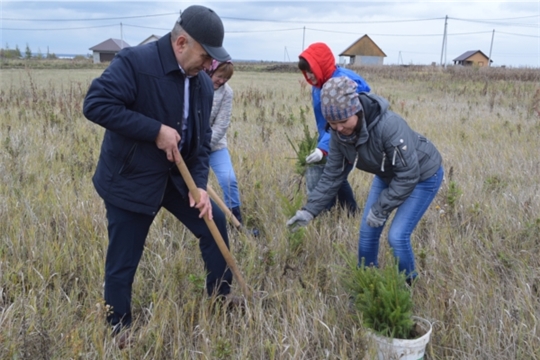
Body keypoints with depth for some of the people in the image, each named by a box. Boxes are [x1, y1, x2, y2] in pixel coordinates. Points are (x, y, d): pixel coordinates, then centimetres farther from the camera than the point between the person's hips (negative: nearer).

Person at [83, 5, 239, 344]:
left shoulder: (204, 83, -1)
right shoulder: (134, 62, -21)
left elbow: (202, 140, 4)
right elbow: (96, 104, -28)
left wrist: (199, 185, -9)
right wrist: (156, 130, -29)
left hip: (177, 176, 7)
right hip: (129, 179, -6)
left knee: (215, 222, 13)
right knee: (123, 263, 3)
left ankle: (222, 298, 35)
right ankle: (119, 333, 27)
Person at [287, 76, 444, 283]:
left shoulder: (389, 126, -39)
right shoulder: (339, 133, -18)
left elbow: (408, 175, -32)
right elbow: (332, 175, -8)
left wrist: (380, 209, -26)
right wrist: (310, 210, -13)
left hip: (422, 176, -6)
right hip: (388, 175, 7)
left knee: (397, 236, -13)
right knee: (367, 231, 6)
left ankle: (406, 284, 16)